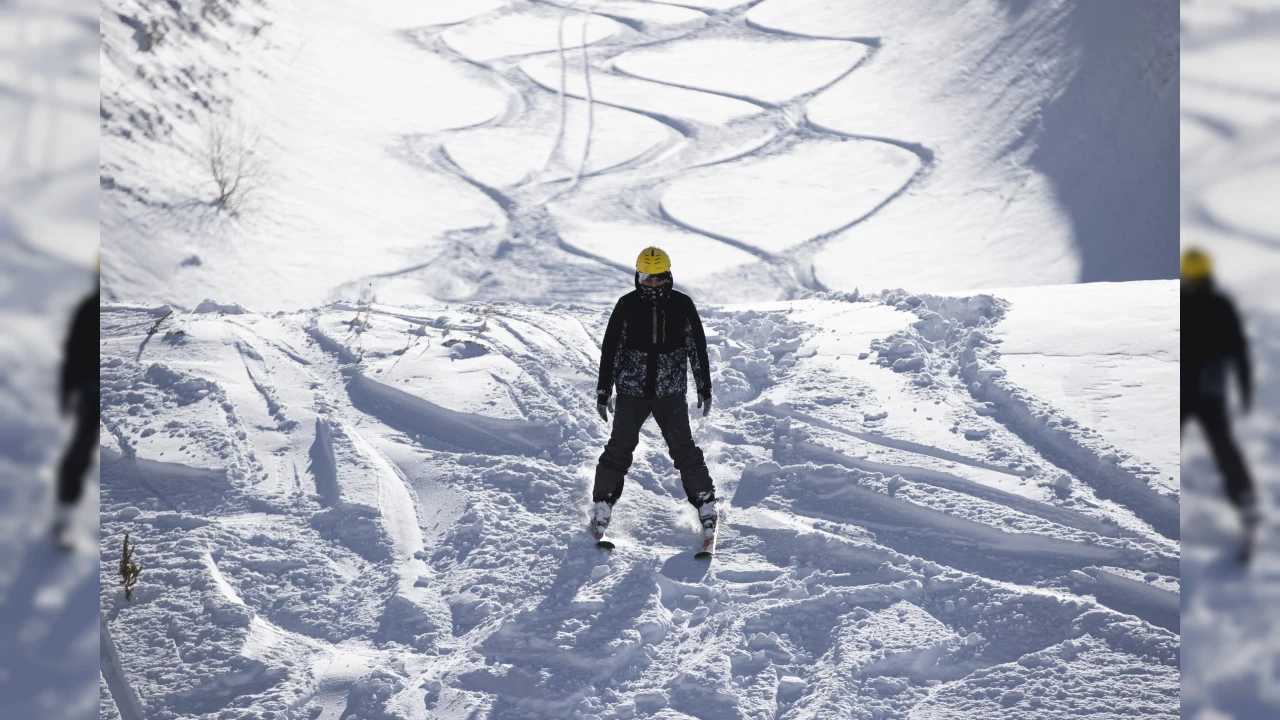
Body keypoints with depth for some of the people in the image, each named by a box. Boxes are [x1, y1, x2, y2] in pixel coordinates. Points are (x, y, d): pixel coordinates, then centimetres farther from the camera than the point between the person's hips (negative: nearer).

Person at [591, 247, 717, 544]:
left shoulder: (682, 305, -3)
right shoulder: (627, 306, -6)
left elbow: (698, 348, 6)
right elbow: (610, 349, 0)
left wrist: (704, 388, 7)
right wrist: (603, 392, -1)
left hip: (671, 392, 0)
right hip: (631, 391, 0)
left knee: (684, 450, -1)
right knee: (619, 449, 3)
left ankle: (706, 505, 11)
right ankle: (602, 505, 17)